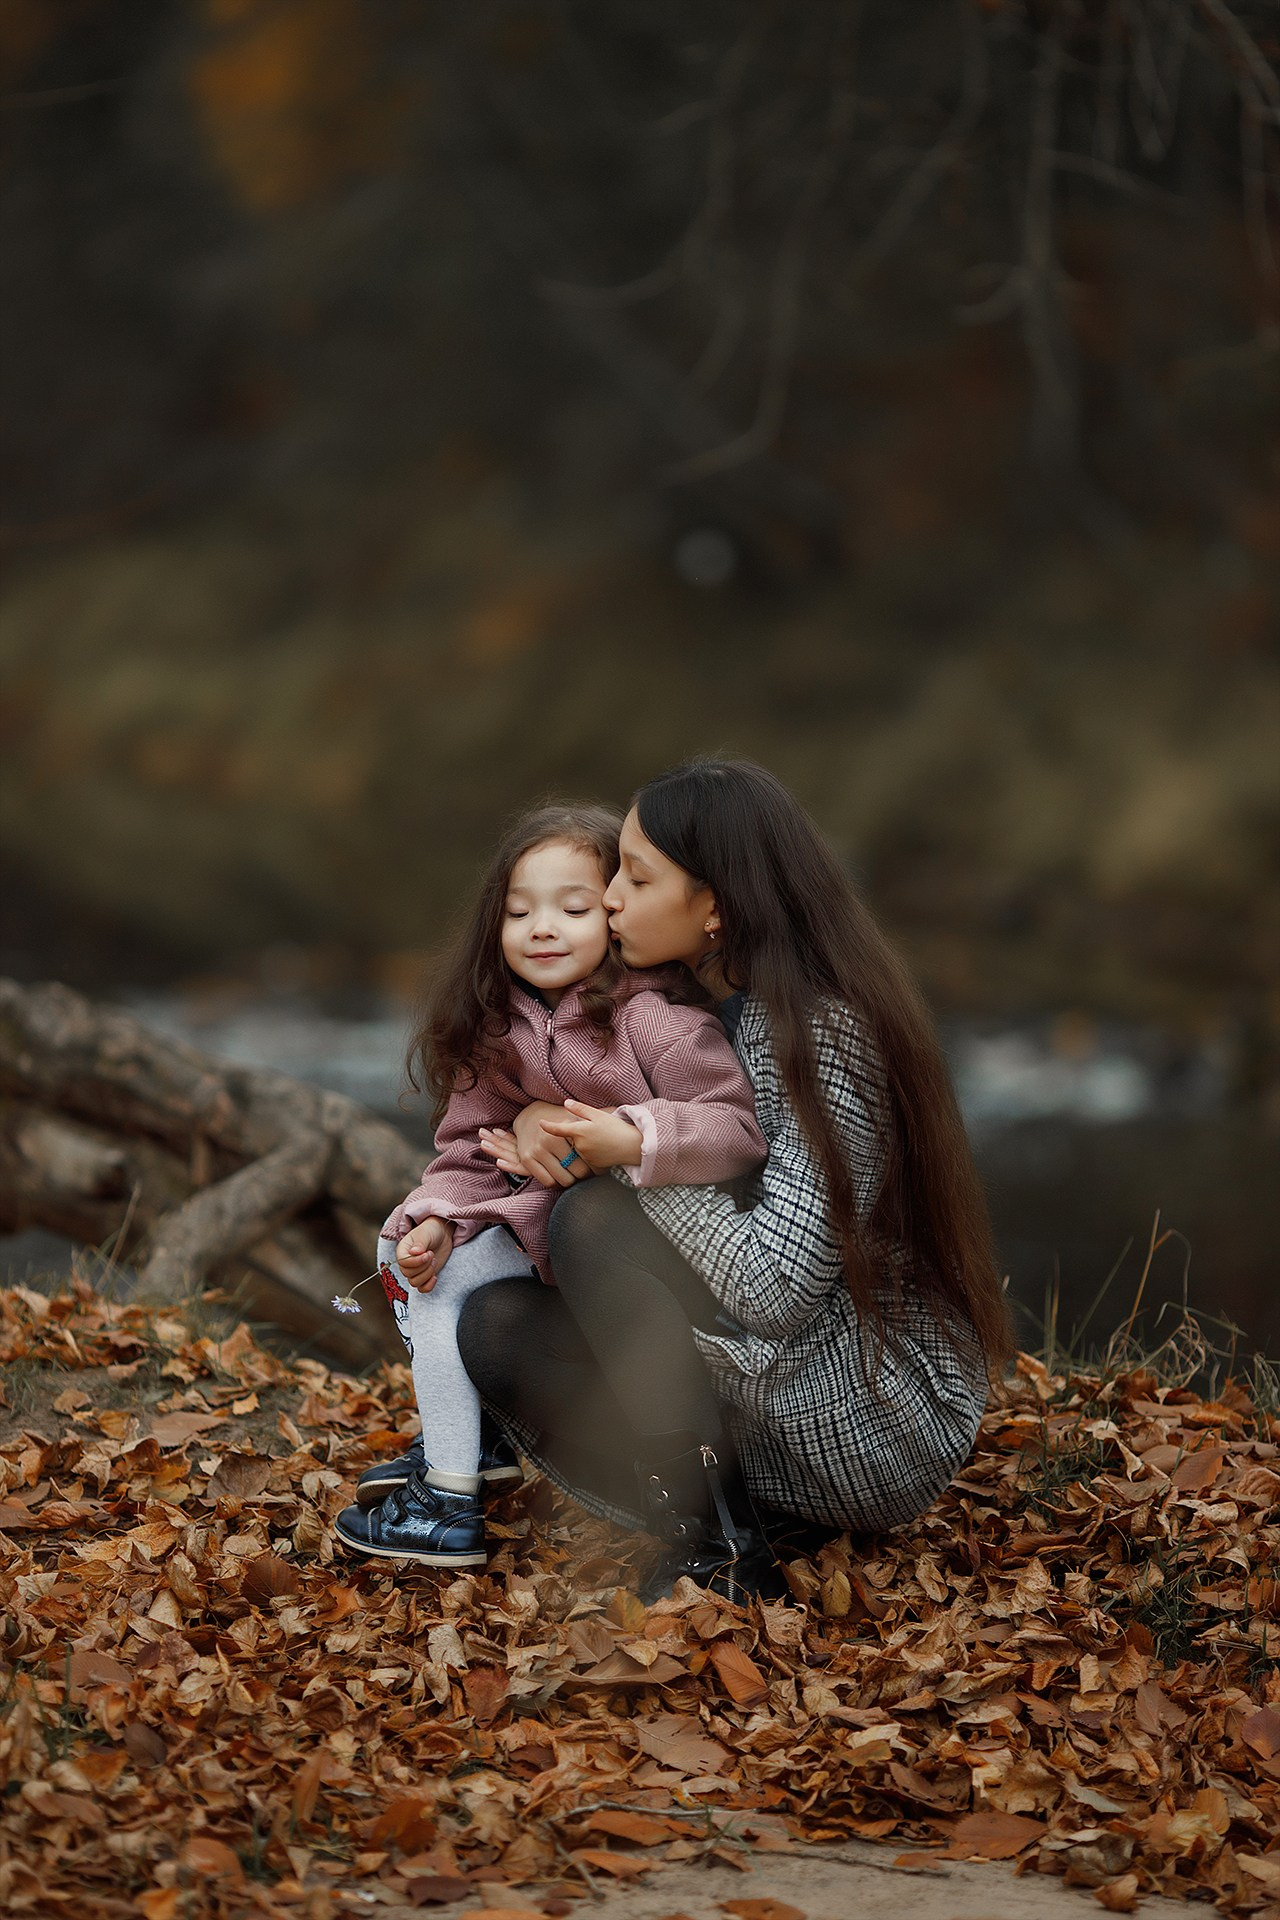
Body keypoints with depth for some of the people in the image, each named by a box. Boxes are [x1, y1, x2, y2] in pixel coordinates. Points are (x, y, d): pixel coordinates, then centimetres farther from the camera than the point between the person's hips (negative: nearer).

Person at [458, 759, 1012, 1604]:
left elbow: (779, 1288, -26)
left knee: (592, 1221, -21)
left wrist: (630, 1153, -19)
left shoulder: (824, 1035, -21)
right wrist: (547, 1121, -4)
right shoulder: (711, 1004, 6)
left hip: (880, 1429, -9)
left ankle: (722, 1552, -17)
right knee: (495, 1323, -3)